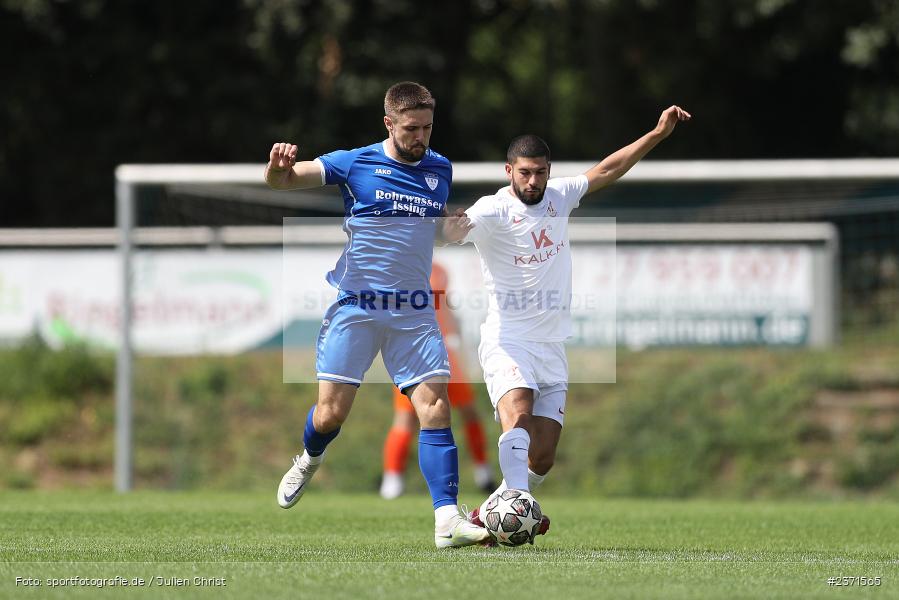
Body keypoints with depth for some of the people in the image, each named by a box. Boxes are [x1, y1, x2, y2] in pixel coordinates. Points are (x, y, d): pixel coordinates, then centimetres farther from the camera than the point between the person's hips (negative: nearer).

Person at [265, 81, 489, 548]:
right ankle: (309, 460, 34)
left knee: (435, 407, -12)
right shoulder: (355, 164, -2)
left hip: (414, 312, 2)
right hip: (355, 308, -2)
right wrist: (278, 165, -28)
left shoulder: (441, 170, 10)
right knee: (331, 413, -3)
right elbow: (280, 181, -7)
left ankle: (448, 521, -15)